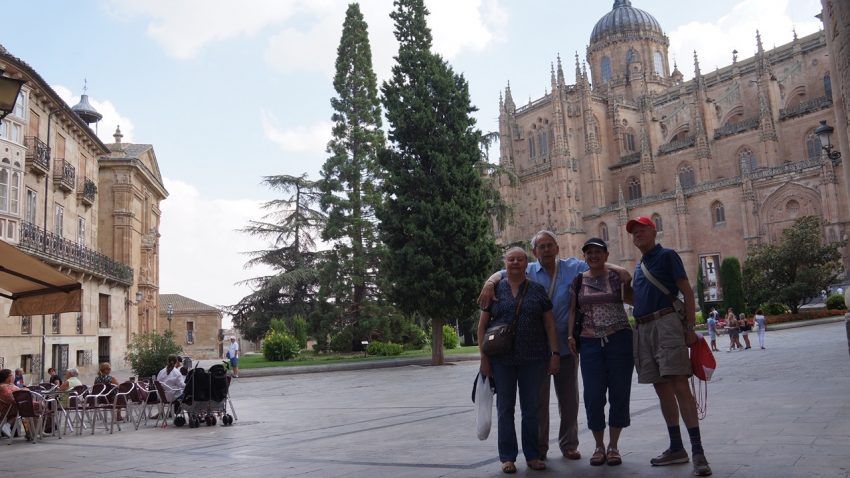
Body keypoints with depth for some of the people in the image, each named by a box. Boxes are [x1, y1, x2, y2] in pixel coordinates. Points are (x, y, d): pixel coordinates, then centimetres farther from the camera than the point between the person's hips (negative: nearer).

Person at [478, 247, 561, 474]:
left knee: (531, 408, 8)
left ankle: (532, 455, 20)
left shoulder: (538, 290, 6)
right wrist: (484, 357, -3)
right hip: (502, 359, 0)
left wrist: (555, 353, -2)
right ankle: (507, 457, 15)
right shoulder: (495, 290, 4)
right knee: (505, 407, 6)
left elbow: (550, 325, 6)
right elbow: (482, 325, 4)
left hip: (533, 359, 1)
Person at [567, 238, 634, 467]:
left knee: (619, 394, 3)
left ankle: (613, 446, 17)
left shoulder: (617, 276, 3)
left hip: (619, 339, -1)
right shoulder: (578, 281, 8)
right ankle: (599, 446, 17)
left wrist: (627, 284, -7)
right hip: (590, 342, 1)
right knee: (593, 396, 0)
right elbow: (572, 310, 9)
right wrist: (570, 335, 0)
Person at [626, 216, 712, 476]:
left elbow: (687, 292, -5)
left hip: (666, 323, -7)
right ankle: (676, 448, 17)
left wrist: (690, 327, -14)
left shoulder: (666, 255, 0)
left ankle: (698, 452, -12)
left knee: (680, 386, -14)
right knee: (662, 389, 10)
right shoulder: (638, 265, 20)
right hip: (643, 329, 8)